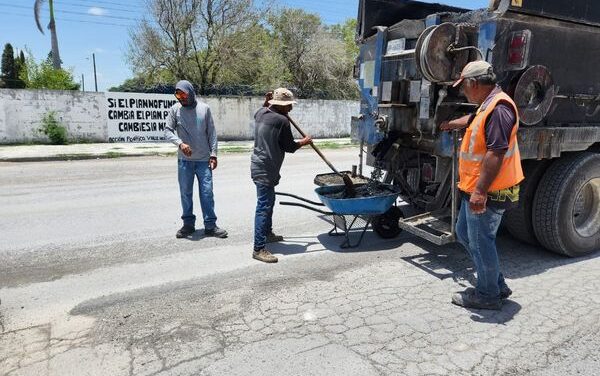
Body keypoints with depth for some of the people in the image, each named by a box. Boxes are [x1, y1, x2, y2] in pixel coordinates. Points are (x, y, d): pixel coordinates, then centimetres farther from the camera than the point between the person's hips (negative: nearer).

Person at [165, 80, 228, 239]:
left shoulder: (204, 108, 1)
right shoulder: (175, 109, 0)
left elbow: (212, 133, 3)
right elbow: (168, 130, -2)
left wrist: (213, 154, -2)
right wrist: (180, 143, -20)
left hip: (204, 160, -1)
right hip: (184, 160, 1)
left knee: (207, 192, 1)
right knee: (186, 193, 8)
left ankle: (210, 226, 8)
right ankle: (188, 224, 20)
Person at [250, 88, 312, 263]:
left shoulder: (261, 113, 6)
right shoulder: (282, 120, -17)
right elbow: (289, 147, -9)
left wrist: (268, 102, 18)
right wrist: (303, 142, 9)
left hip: (259, 166, 10)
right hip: (266, 170, -10)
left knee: (269, 201, 23)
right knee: (264, 207, -8)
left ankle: (267, 233, 39)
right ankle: (259, 249, -5)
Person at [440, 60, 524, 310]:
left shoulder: (499, 108, -20)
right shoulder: (488, 105, 14)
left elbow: (496, 153, -28)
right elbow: (472, 120, 37)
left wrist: (480, 191, -28)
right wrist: (451, 124, 56)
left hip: (487, 192, -11)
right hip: (476, 189, 11)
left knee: (480, 241, 2)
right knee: (464, 233, 19)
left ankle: (488, 295, 21)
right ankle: (497, 285, 32)